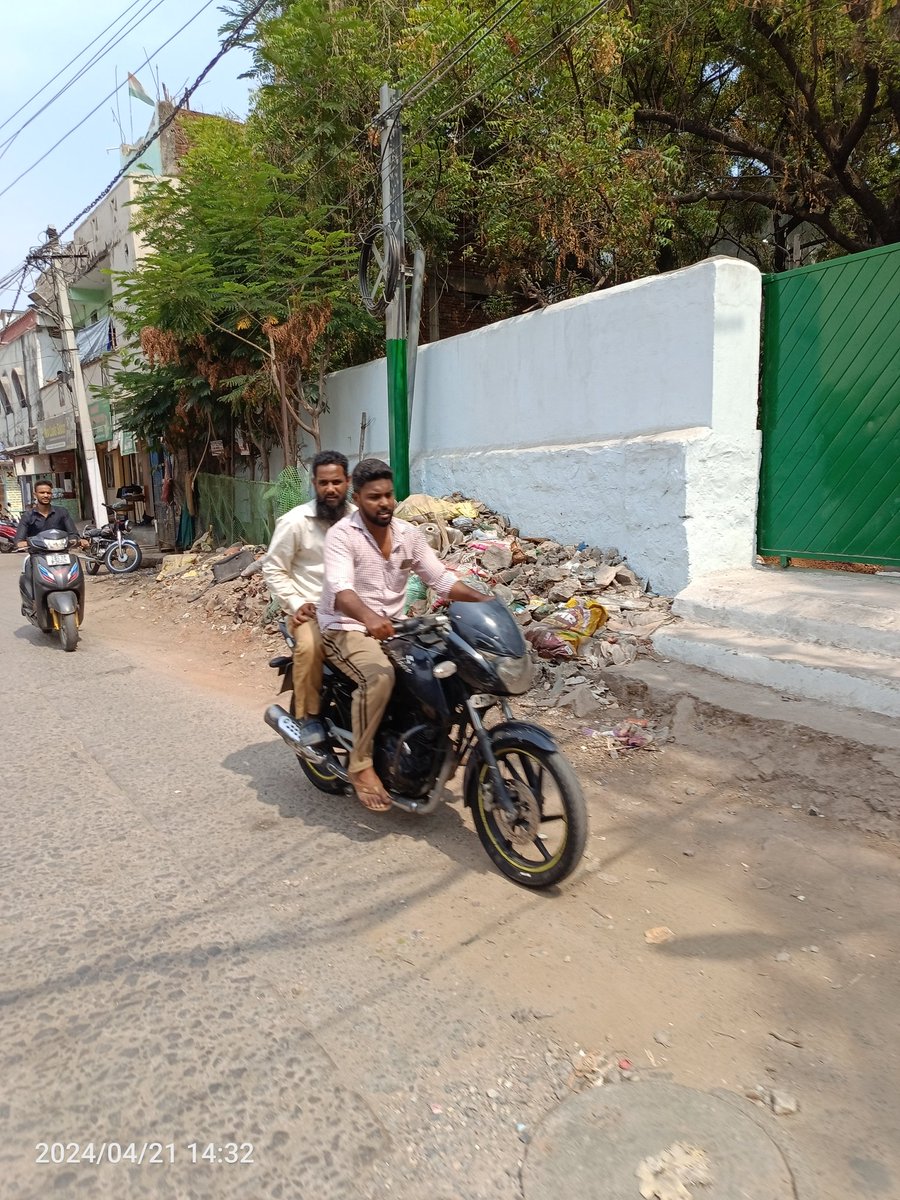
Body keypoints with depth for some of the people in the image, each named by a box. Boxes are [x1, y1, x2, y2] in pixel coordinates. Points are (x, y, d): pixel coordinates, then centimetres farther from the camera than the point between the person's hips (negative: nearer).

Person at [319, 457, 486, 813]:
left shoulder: (409, 534, 5)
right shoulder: (342, 535, -14)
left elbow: (440, 578, 4)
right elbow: (341, 590, -30)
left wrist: (483, 598, -12)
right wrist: (369, 617, -51)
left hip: (392, 626, 6)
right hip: (347, 628, -6)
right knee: (379, 676, -35)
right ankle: (360, 766, -17)